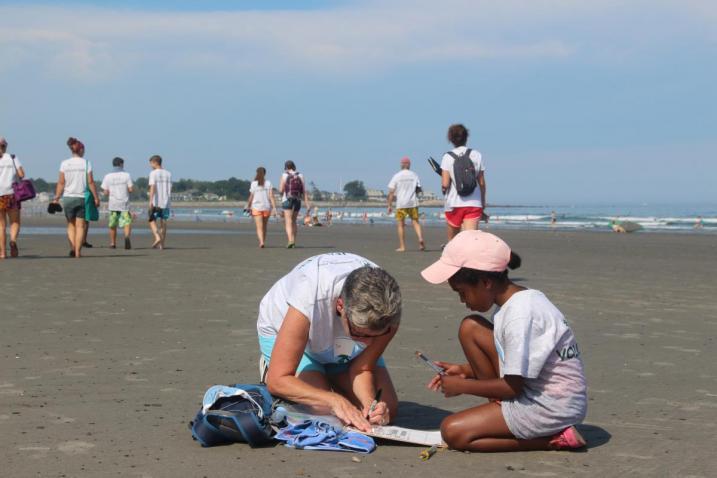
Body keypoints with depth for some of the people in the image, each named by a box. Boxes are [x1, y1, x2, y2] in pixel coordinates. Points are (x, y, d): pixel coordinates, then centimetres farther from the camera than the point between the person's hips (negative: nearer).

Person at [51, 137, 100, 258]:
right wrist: (96, 198, 2)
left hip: (68, 197, 1)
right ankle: (78, 251, -1)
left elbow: (61, 183, 0)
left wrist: (56, 198, 6)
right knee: (80, 225, 3)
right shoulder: (86, 163, -2)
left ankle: (72, 247, -3)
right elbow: (90, 182, -4)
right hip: (82, 197, -1)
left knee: (71, 224, 14)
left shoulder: (64, 164, 1)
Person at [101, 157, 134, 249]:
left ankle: (113, 243, 23)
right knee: (127, 223, -6)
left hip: (113, 204, 2)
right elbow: (131, 189, -5)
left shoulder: (107, 177, 2)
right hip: (124, 204, -2)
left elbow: (105, 192, 1)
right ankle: (127, 237, -32)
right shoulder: (126, 175, -2)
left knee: (113, 225, 16)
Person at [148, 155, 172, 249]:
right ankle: (162, 244, 6)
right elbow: (170, 189, 14)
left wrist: (150, 201, -22)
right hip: (165, 202, 5)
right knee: (163, 222, 7)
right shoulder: (168, 174, 12)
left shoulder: (153, 173, -5)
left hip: (156, 202, -5)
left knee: (152, 220, 6)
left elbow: (152, 187, -16)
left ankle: (157, 237, -15)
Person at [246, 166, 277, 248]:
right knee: (264, 226, 16)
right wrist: (274, 207, -7)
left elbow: (251, 197, 0)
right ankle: (262, 242, 22)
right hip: (266, 207, 2)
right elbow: (271, 196, -6)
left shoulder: (253, 183, -2)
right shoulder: (268, 183, 1)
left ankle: (261, 242, -25)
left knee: (259, 227, -6)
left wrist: (248, 207, 13)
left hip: (256, 207, -2)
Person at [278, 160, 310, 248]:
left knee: (288, 222, -8)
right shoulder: (300, 176, 6)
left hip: (287, 201, -4)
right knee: (293, 221, 19)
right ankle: (293, 241, 24)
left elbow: (281, 190, -9)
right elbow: (304, 191, 2)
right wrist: (307, 205, 0)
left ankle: (290, 240, -26)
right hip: (298, 201, 4)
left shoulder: (285, 175, -4)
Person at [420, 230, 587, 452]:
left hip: (552, 408, -10)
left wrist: (462, 385, -7)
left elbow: (513, 387, -20)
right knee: (469, 328, 3)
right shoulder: (521, 301, 6)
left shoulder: (520, 316, -24)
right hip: (535, 390, 10)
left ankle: (553, 440, -7)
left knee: (453, 432, -13)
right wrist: (466, 370, 8)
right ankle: (502, 415, 3)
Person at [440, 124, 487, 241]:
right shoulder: (477, 155, 4)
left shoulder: (447, 157, -3)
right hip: (474, 203, 1)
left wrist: (443, 188, 13)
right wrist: (483, 201, 19)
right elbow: (482, 182, 6)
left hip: (453, 203, -1)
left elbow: (445, 184, -9)